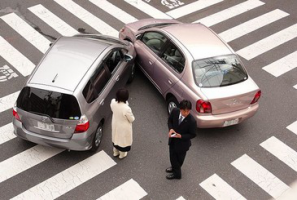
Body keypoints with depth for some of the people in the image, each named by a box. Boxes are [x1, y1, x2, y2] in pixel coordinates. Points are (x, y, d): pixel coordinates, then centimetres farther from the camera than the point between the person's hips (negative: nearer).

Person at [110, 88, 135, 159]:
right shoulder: (126, 109, -40)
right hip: (124, 127, -5)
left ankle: (115, 152, 56)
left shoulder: (113, 102, -23)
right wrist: (133, 117, -1)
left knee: (116, 137, 32)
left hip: (115, 124, 5)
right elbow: (132, 119, -22)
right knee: (123, 139, 24)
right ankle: (122, 154, 50)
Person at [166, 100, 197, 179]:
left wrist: (181, 136, -29)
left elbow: (192, 134, -18)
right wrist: (171, 129, -19)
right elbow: (170, 120, 0)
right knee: (172, 156, 27)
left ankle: (176, 173, 46)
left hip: (182, 143, -5)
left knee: (179, 159, 19)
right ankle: (174, 167, 58)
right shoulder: (175, 111, -20)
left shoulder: (192, 121, -32)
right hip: (173, 139, 5)